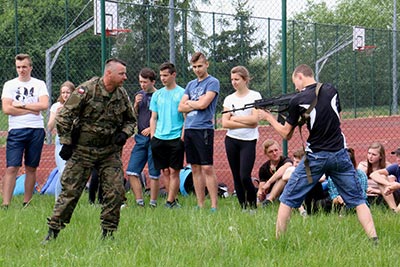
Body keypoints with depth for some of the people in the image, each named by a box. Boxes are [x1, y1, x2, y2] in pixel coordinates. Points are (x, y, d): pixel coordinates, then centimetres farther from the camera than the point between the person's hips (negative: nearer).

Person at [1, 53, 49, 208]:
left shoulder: (39, 84, 8)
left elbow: (44, 105, -7)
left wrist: (21, 105, -7)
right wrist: (31, 110, -6)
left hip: (36, 130, 2)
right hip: (16, 131, -2)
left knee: (31, 168, 6)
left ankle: (26, 204, 13)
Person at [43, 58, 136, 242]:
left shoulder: (122, 95, 4)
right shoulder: (87, 90, -13)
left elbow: (130, 120, 20)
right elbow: (64, 116, -10)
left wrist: (124, 133, -2)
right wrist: (66, 143, -11)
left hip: (110, 152, 4)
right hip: (82, 150, -4)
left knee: (116, 192, -3)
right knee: (70, 191, -3)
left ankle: (108, 233, 8)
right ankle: (53, 231, 5)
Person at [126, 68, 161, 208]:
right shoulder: (139, 95, 13)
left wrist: (152, 128, -15)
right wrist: (136, 105, -1)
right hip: (140, 138, 6)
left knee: (154, 174, -1)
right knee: (131, 171, 0)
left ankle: (153, 203, 7)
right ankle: (139, 202, 5)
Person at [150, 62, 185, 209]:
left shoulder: (182, 93, -1)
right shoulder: (157, 95, 13)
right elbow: (153, 118, 16)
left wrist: (183, 136, -9)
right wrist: (152, 136, 7)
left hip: (176, 138, -4)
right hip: (159, 138, 5)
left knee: (174, 171, -4)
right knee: (165, 171, 5)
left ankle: (170, 202, -3)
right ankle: (173, 198, 13)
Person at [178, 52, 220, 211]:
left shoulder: (212, 82, -3)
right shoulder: (191, 84, 18)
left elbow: (203, 104, -14)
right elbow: (181, 107, 11)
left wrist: (189, 103, 3)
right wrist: (196, 104, -3)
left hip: (204, 129, -7)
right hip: (189, 129, 7)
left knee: (207, 168, -8)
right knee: (195, 168, 8)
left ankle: (214, 206, -7)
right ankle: (200, 205, 12)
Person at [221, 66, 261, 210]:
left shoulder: (254, 96, -2)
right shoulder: (229, 99, 7)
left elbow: (255, 119, -13)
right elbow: (225, 123, -2)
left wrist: (235, 118, -5)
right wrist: (246, 123, -10)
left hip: (248, 141, -4)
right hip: (231, 140, 4)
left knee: (245, 176, -13)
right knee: (236, 177, 5)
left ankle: (253, 203, 8)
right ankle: (243, 207, 13)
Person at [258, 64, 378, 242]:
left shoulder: (297, 101, -7)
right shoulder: (331, 90, 3)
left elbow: (286, 134, 2)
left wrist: (268, 117, 16)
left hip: (315, 157, -3)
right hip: (339, 154, 3)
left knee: (287, 200, 9)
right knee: (357, 200, 6)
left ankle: (278, 241, 9)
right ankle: (373, 239, -7)